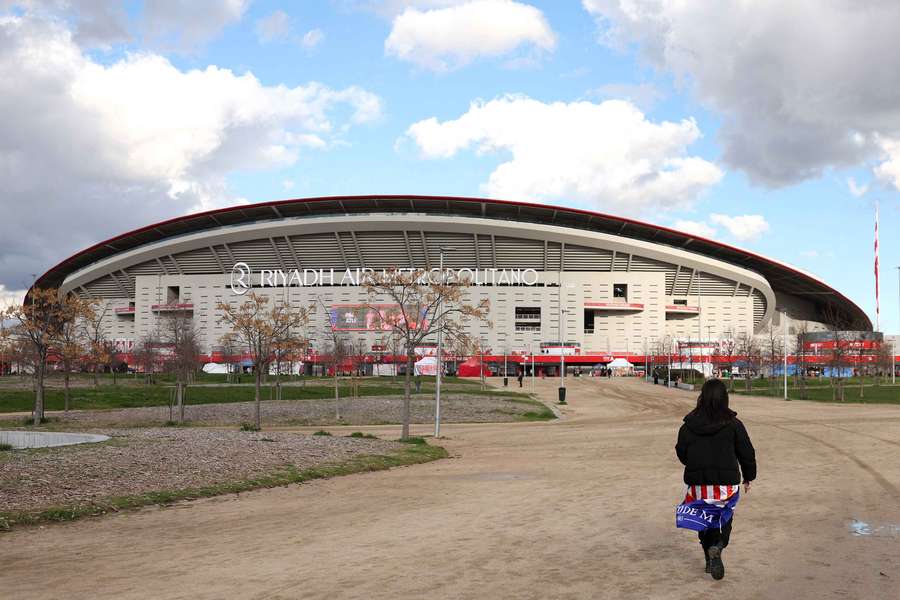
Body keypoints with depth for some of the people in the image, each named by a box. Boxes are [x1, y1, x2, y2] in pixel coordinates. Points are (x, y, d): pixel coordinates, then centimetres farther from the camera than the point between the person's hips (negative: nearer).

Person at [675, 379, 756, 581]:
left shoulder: (689, 425, -2)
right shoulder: (733, 424, -7)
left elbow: (681, 452, 7)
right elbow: (747, 453, 1)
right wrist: (748, 477, 16)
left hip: (697, 484, 2)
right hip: (726, 483, -1)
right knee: (725, 517, 12)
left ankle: (710, 560, 15)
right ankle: (717, 547, -14)